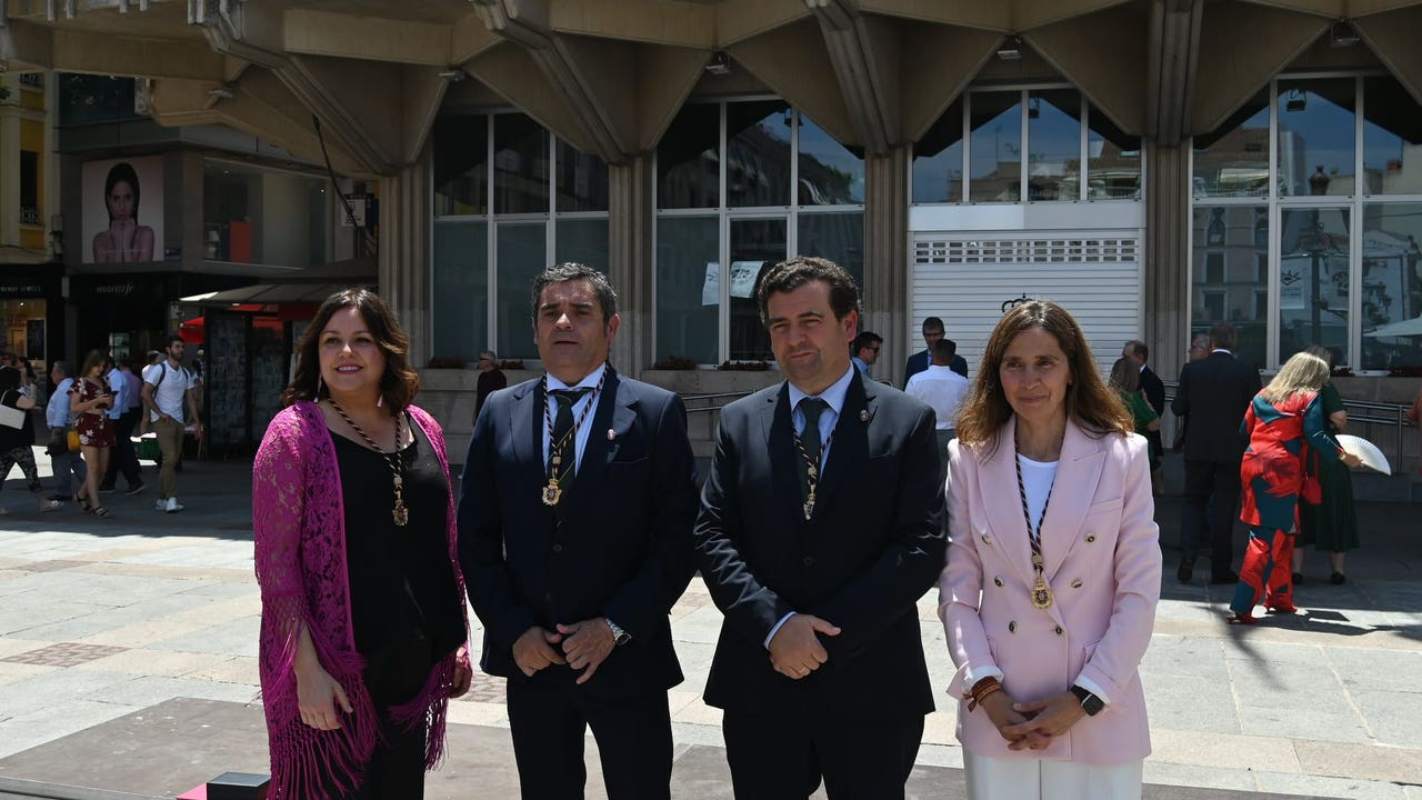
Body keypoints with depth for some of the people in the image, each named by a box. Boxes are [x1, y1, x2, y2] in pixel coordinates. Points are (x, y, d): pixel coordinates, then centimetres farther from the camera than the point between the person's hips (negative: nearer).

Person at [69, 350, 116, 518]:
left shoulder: (104, 382, 16)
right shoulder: (80, 383, -2)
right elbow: (74, 407, -8)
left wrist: (110, 401, 0)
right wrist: (96, 401, -16)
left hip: (104, 425, 7)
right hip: (87, 426, -7)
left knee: (102, 467, 7)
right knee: (93, 466, -9)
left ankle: (82, 494, 27)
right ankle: (96, 504, -9)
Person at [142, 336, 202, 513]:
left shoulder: (185, 373, 14)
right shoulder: (159, 369, -7)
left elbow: (190, 398, 16)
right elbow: (146, 393, -12)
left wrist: (196, 422, 10)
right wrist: (160, 413, -15)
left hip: (178, 421, 7)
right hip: (163, 420, -7)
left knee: (172, 461, 7)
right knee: (170, 458, -16)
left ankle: (161, 500, 13)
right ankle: (171, 499, -19)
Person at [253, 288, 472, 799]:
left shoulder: (422, 429, 7)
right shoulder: (295, 431, -8)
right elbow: (275, 560, -12)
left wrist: (457, 640, 11)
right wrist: (307, 669, -17)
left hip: (413, 661, 5)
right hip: (335, 666, -5)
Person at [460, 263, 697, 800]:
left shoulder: (656, 412, -4)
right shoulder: (500, 413, 5)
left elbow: (678, 535, -6)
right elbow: (475, 535, 5)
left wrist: (617, 626, -12)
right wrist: (512, 629, -5)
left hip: (626, 658, -2)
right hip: (530, 657, 3)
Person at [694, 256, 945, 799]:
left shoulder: (907, 423, -1)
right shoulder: (739, 423, 6)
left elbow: (923, 546, -8)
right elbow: (712, 537, 1)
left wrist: (826, 633, -13)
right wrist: (775, 625, -14)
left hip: (871, 688, -1)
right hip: (760, 683, 2)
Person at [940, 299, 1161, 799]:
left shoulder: (1123, 457, -3)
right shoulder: (969, 458, 1)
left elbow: (1139, 595, -4)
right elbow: (957, 592, 2)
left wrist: (1083, 699, -10)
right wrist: (986, 689, -8)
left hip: (1097, 717, -1)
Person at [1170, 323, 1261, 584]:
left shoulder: (1192, 370, -4)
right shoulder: (1247, 372, -6)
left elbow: (1178, 408, 0)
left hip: (1198, 448, 1)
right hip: (1232, 449, -1)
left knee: (1194, 502, 12)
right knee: (1224, 507, 6)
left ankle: (1188, 558, -6)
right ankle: (1220, 568, 10)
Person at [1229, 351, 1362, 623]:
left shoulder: (1263, 395, 17)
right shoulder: (1310, 399, 1)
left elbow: (1245, 429, 16)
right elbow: (1315, 436, -9)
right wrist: (1342, 456, 1)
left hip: (1252, 465, 6)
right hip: (1282, 471, -6)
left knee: (1282, 536, 20)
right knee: (1269, 539, -4)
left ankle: (1279, 598, 29)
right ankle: (1242, 606, -11)